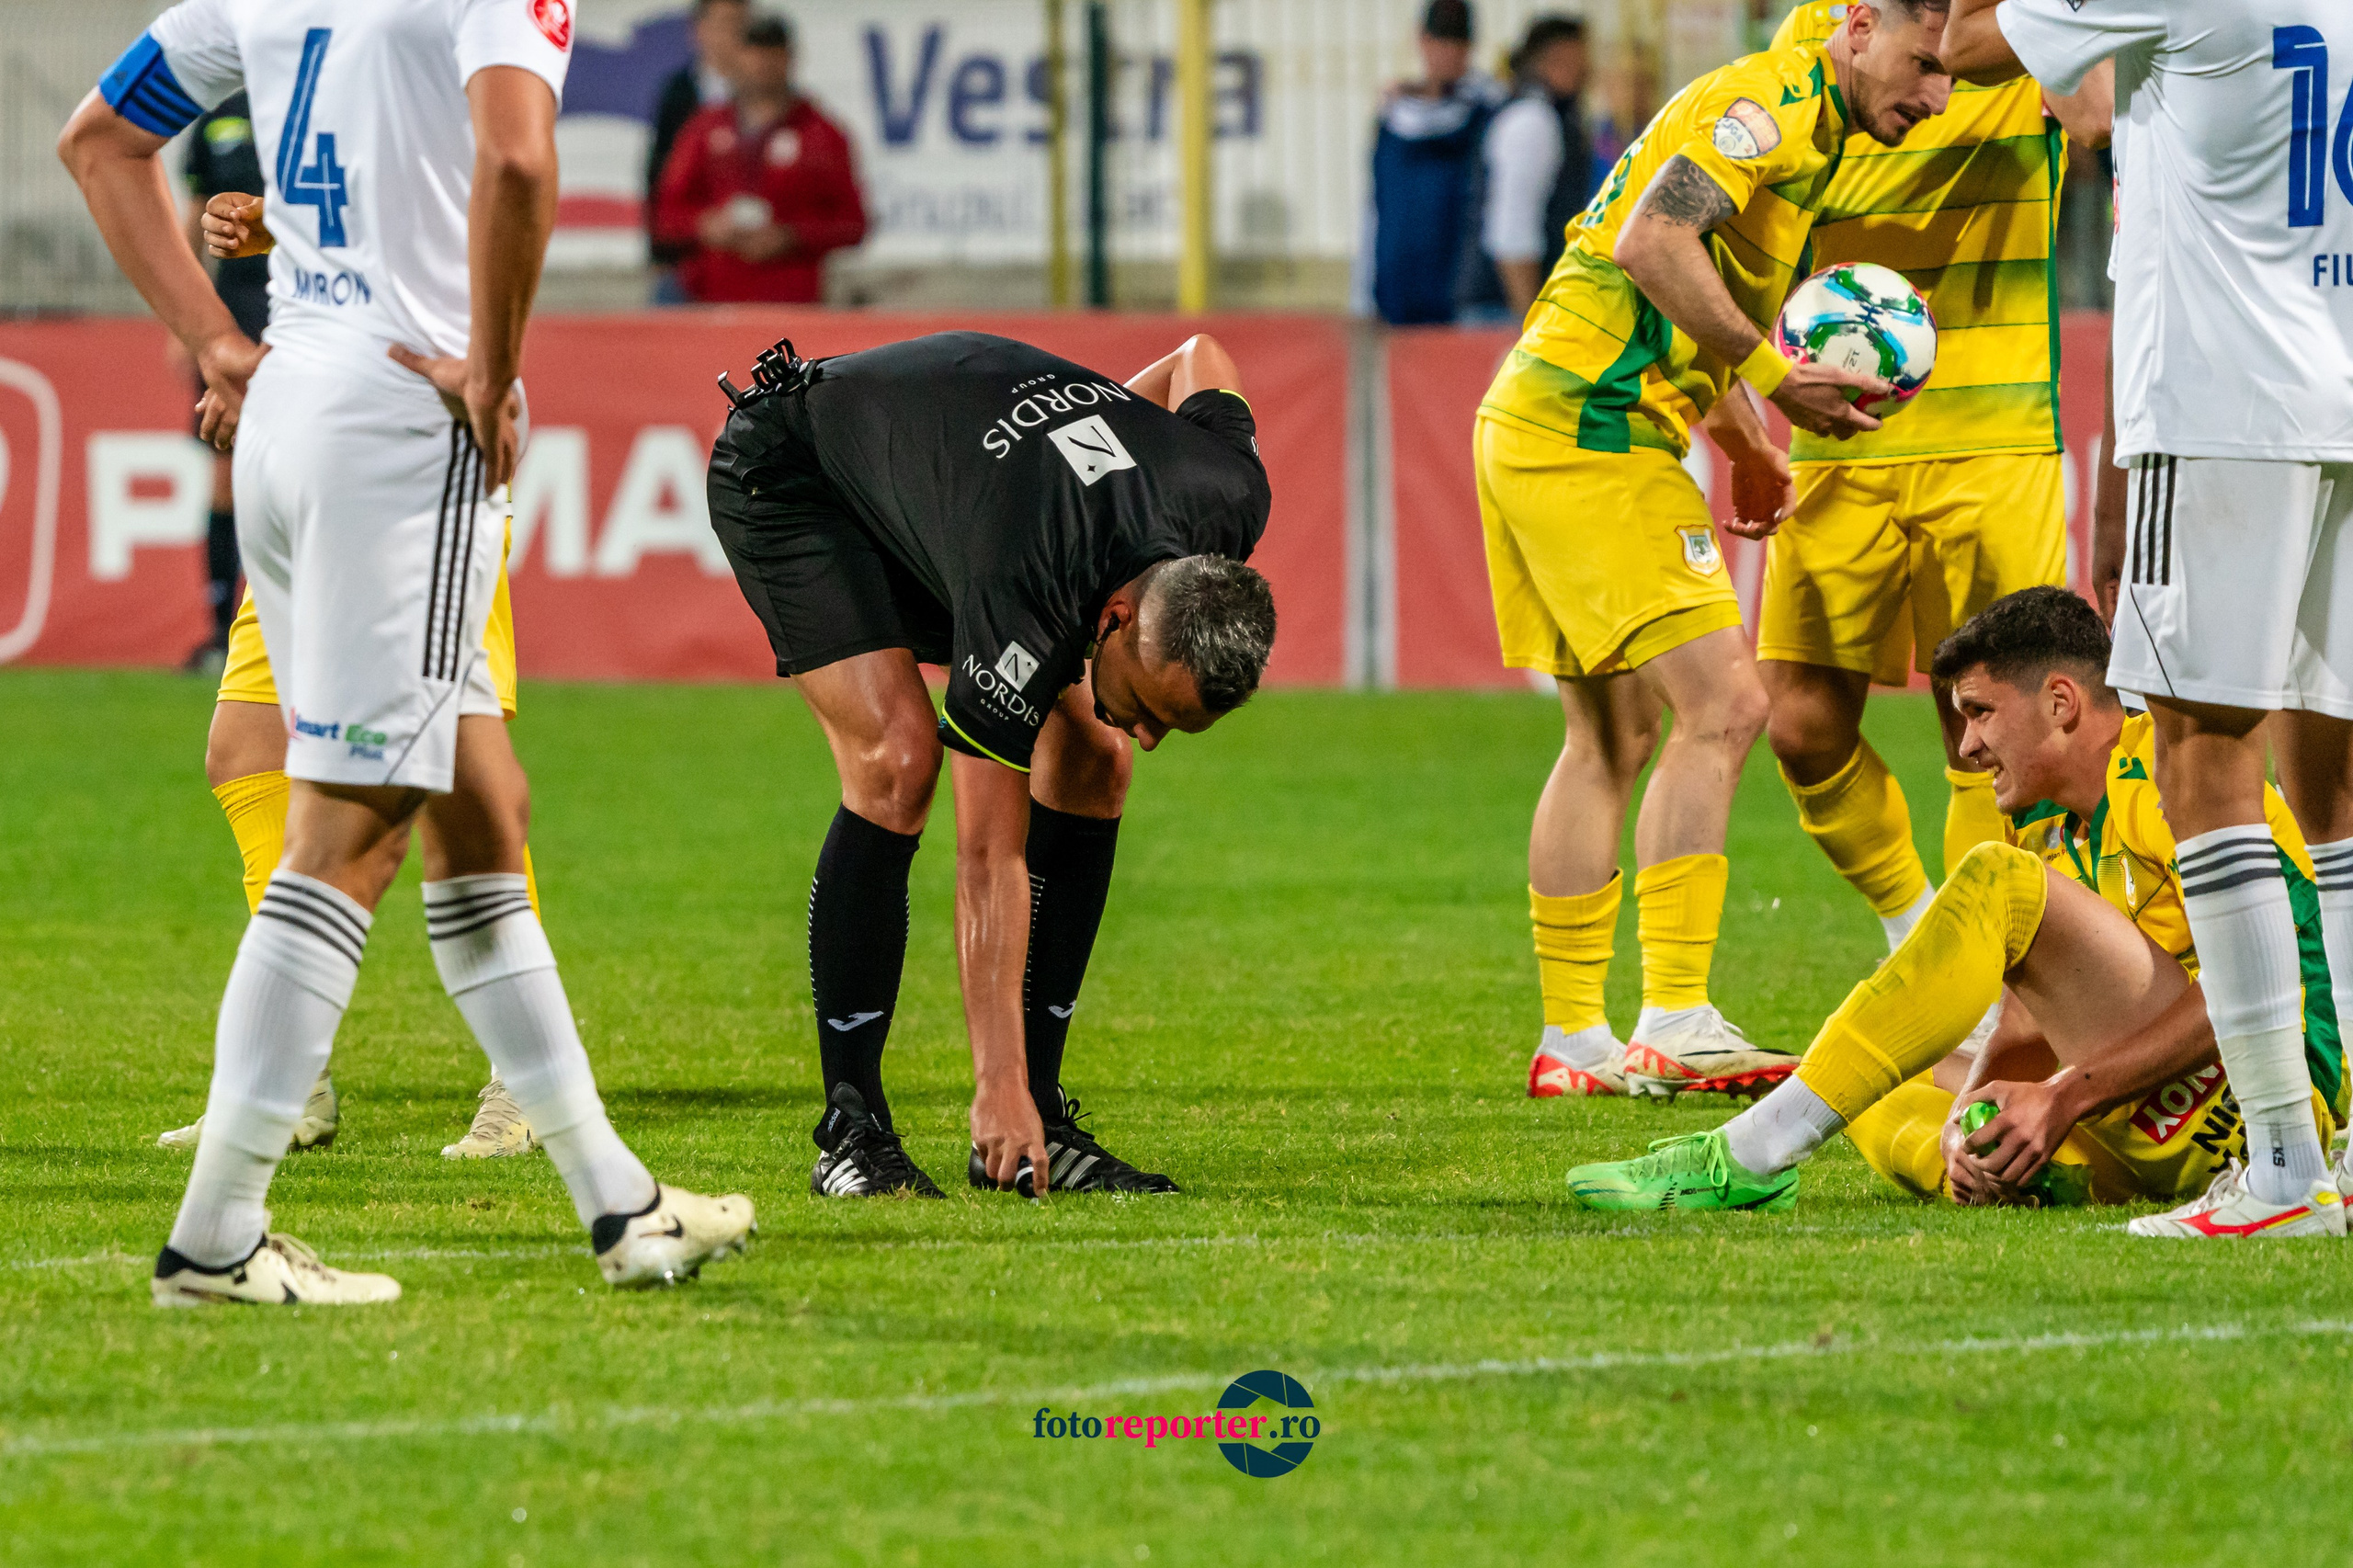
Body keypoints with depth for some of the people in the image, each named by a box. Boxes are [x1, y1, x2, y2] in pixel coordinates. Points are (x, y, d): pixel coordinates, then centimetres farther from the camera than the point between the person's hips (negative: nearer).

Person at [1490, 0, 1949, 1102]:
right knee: (1721, 705, -14)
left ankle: (1571, 1039, 16)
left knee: (1613, 737, 13)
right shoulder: (1771, 102, -13)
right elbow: (1654, 243, -26)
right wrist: (1773, 376, -22)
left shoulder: (1807, 133, 19)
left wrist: (1748, 446, 22)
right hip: (1591, 433, -11)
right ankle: (1674, 1021, -17)